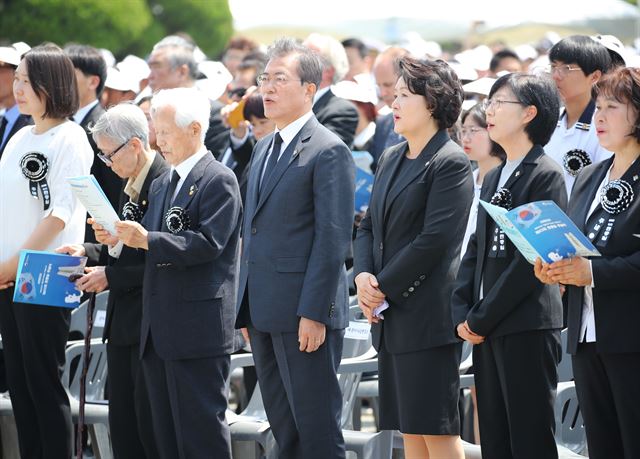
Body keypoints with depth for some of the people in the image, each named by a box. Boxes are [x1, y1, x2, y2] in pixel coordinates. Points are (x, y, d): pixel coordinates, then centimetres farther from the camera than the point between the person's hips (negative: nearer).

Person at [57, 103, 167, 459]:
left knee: (151, 423, -4)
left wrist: (111, 276, -16)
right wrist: (88, 252, 6)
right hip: (123, 321, 10)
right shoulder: (130, 184, 13)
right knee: (122, 422, 11)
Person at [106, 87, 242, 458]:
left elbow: (208, 244, -18)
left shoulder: (219, 181, -8)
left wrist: (147, 240, -24)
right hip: (160, 328, 9)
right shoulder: (161, 184, 19)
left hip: (198, 327, -9)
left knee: (201, 428, -7)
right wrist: (120, 237, -2)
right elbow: (150, 243, 18)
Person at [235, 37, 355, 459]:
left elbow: (333, 238, -15)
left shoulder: (329, 151, -10)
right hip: (265, 312, 9)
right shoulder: (264, 149, 17)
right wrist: (247, 309, 16)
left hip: (306, 313, -9)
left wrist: (313, 313, -19)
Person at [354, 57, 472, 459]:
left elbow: (434, 239, -17)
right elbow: (369, 227, 17)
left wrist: (384, 287, -13)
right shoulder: (392, 159, 16)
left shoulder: (450, 163, -10)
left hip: (428, 316, -8)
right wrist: (363, 276, -2)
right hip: (390, 316, 8)